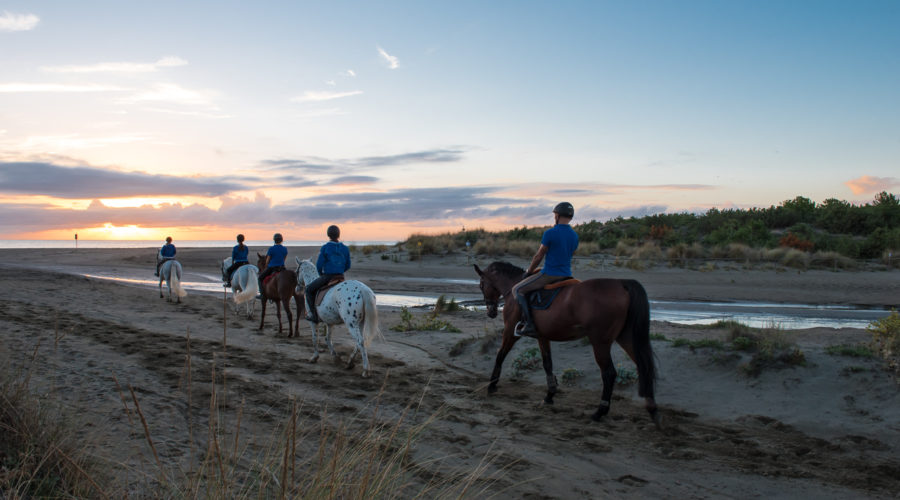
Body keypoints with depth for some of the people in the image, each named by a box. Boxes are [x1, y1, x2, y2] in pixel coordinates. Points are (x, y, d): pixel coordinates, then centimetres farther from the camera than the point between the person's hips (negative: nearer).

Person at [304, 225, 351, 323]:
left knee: (309, 289, 15)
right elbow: (347, 266, 7)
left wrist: (321, 274, 9)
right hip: (340, 277, 5)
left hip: (327, 277, -5)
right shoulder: (345, 248, 2)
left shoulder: (324, 248, -11)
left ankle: (313, 315, 9)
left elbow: (319, 264, -10)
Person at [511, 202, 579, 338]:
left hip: (549, 274, -7)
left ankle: (528, 324, -10)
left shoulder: (550, 233, -14)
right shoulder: (575, 236, 8)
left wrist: (529, 271, 8)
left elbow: (538, 256, -8)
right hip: (566, 275, 7)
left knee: (517, 290, 2)